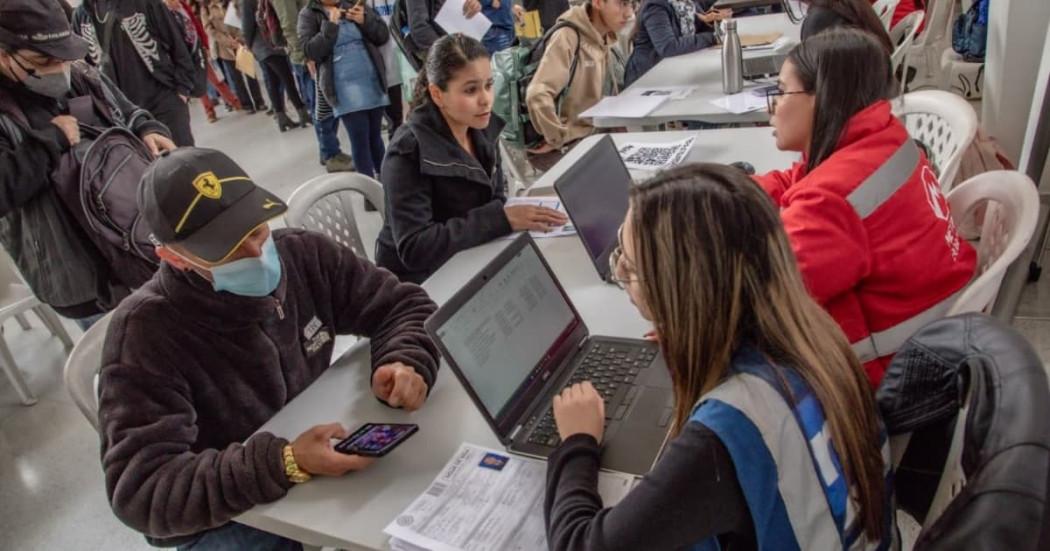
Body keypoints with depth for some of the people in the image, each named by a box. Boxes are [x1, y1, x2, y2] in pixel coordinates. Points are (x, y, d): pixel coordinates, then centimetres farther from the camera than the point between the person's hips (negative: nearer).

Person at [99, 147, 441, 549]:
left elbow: (403, 305, -3)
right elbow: (141, 490, -27)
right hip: (225, 519, -3)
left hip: (324, 463, 4)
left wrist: (404, 363, -25)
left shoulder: (304, 255, -11)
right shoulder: (146, 333, -24)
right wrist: (284, 463, -40)